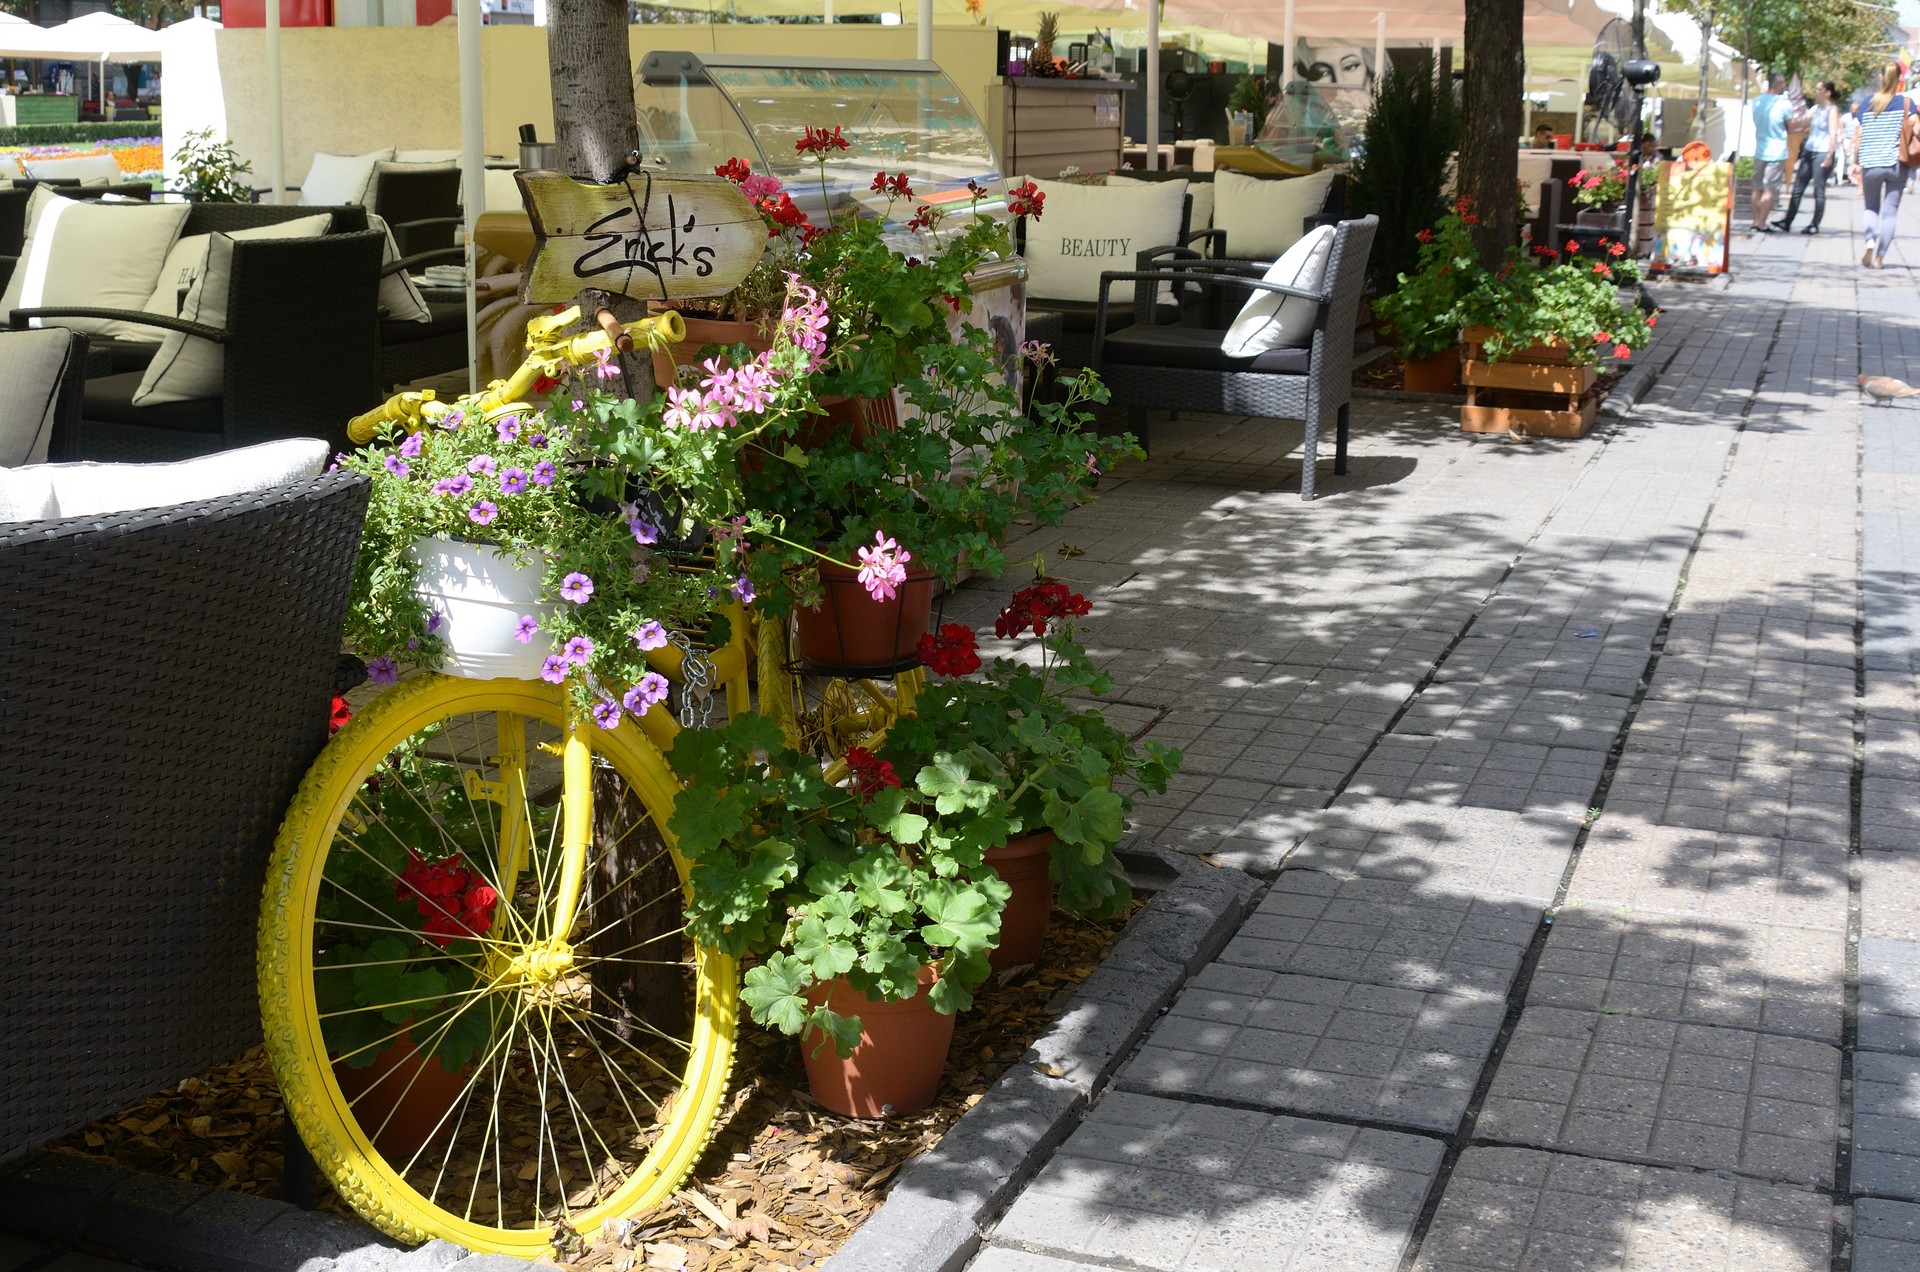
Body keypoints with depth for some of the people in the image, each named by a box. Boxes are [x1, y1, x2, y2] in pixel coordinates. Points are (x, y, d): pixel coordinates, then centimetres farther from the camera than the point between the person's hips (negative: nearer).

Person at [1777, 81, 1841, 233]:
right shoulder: (1816, 108, 15)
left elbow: (1833, 133, -13)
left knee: (1819, 190, -3)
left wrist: (1829, 155, -21)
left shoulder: (1832, 110, -6)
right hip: (1809, 151, 8)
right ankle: (1787, 221, 7)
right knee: (1798, 187, 5)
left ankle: (1815, 225, 1)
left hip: (1822, 153, -8)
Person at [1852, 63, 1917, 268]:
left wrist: (1856, 162, 9)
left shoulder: (1868, 103, 1)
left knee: (1871, 207, 15)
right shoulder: (1905, 102, -2)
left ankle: (1870, 240, -13)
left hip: (1871, 165, 1)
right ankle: (1880, 256, 3)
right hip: (1897, 165, -1)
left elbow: (1858, 135, 1)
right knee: (1890, 211, 7)